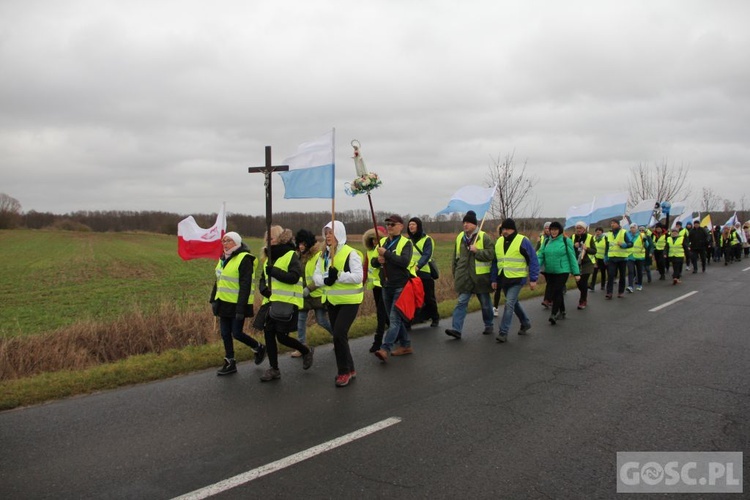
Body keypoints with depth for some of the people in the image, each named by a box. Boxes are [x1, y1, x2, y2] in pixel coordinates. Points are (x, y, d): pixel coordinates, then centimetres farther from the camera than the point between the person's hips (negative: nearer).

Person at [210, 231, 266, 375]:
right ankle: (230, 363, 21)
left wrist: (241, 308, -23)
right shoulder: (224, 258, 12)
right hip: (224, 304, 8)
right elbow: (218, 281, 20)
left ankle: (259, 348, 22)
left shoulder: (244, 259, -15)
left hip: (237, 304, -8)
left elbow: (245, 286, -19)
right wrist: (213, 299, 15)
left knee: (237, 333, -4)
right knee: (225, 334, 9)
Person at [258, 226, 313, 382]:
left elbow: (294, 277, -19)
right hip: (271, 302, 7)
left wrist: (274, 271, -21)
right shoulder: (270, 258, 16)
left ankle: (306, 351, 21)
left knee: (282, 336, -7)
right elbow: (263, 279, 18)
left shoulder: (291, 255, -7)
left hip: (288, 303, -7)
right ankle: (274, 369, 17)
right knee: (268, 334, 4)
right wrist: (263, 288, -4)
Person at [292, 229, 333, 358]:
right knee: (301, 319, 4)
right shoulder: (299, 255, 5)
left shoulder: (319, 255, -14)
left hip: (317, 294, -6)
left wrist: (309, 289, -23)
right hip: (303, 293, 6)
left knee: (322, 321, 0)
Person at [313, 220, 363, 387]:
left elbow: (358, 277, -24)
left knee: (339, 334, -14)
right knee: (338, 335, 11)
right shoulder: (324, 255, 7)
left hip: (349, 301, -7)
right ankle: (349, 369, 26)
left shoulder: (351, 253, -16)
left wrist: (338, 276, -32)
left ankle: (344, 371, 1)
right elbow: (316, 276, 2)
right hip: (332, 300, 7)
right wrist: (325, 279, -19)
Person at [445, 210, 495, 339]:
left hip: (480, 278, -3)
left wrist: (477, 251, -23)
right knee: (461, 302, -5)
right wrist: (455, 275, 14)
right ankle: (456, 329, -10)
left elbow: (491, 254, -14)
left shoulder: (484, 237, -6)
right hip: (464, 278, 3)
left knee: (485, 303, 13)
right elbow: (455, 258, 14)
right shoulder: (460, 237, 8)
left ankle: (488, 325, 32)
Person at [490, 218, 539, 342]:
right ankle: (526, 323, 40)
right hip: (503, 279, 7)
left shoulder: (523, 241, -10)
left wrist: (533, 279, -10)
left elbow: (533, 261, -8)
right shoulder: (499, 242, 7)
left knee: (509, 304, -13)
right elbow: (495, 262, 13)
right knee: (514, 303, 18)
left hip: (517, 279, -6)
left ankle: (503, 332, -7)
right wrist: (493, 279, 10)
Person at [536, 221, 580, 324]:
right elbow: (541, 256, 3)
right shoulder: (547, 241, 8)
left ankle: (553, 314, -15)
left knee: (557, 292, -14)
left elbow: (572, 257, -3)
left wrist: (576, 273, -5)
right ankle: (562, 312, 30)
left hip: (562, 271, -5)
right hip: (550, 272, 5)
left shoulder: (566, 241, -4)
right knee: (557, 292, 15)